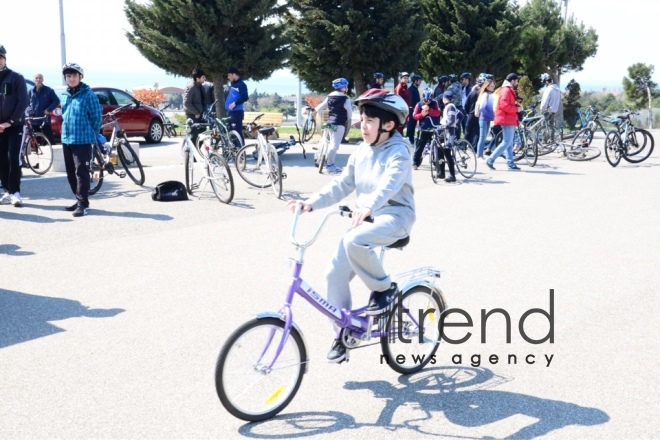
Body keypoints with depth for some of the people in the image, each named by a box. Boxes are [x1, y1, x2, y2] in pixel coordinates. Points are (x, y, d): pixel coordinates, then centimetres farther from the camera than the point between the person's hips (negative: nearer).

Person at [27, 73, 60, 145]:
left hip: (45, 120, -3)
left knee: (49, 139, -3)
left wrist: (48, 110, -12)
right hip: (33, 120, 3)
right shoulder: (30, 91, 10)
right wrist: (29, 109, -5)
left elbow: (56, 101, 1)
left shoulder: (49, 90, 1)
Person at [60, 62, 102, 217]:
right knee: (71, 173, 12)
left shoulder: (88, 94, -9)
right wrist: (66, 131, 17)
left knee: (81, 172, -9)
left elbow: (97, 116, -6)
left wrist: (91, 135, -2)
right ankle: (80, 200, 22)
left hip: (83, 140, -7)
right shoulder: (66, 95, 11)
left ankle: (83, 204, -7)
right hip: (66, 139, 7)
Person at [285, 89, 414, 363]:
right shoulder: (362, 152, 11)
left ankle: (385, 288, -11)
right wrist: (311, 203, -1)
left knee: (353, 241, -36)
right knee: (335, 274, -3)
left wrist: (369, 206, -48)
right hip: (366, 218, 7)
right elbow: (342, 185, 11)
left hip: (394, 216, -7)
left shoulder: (398, 152, -11)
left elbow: (390, 183, -30)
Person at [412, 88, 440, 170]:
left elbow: (437, 113, -13)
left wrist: (429, 109, -25)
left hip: (434, 128, 1)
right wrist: (422, 114, -19)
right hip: (424, 128, 0)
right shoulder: (419, 104, -2)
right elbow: (414, 116, -2)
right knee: (419, 146, 1)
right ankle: (415, 163, 7)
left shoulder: (435, 103, -1)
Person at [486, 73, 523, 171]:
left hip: (510, 120, 11)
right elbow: (504, 105, -24)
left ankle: (511, 164, 11)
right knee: (507, 143, -12)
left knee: (509, 144, 10)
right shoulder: (507, 90, -12)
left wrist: (517, 106, 11)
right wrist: (517, 109, -16)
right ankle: (490, 160, -12)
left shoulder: (509, 90, 22)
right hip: (507, 120, -11)